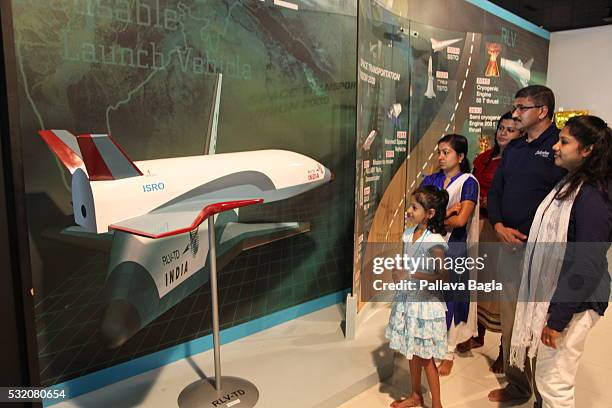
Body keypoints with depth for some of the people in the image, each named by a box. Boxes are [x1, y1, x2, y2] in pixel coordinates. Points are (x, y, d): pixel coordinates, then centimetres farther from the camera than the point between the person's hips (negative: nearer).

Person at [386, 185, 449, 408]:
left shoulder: (435, 243, -21)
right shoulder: (408, 234, 1)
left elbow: (442, 278, -20)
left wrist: (411, 276, -23)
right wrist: (398, 271, -4)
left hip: (425, 304, -7)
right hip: (407, 300, 7)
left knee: (426, 357, 6)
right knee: (412, 352, 20)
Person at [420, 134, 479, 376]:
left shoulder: (468, 182, -4)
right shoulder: (430, 180, 8)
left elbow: (461, 220, -14)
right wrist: (447, 212, -15)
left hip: (454, 248, -4)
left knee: (449, 299, 4)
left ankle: (448, 352, 20)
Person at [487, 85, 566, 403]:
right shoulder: (513, 148, 15)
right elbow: (495, 190, 16)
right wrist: (499, 226, 0)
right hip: (509, 246, 7)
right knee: (509, 322, 15)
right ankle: (516, 385, 31)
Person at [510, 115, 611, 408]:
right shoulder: (568, 186, 9)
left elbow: (588, 267, -22)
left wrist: (557, 318, -19)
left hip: (572, 303, -9)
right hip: (550, 293, 9)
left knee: (554, 384, 3)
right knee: (545, 377, 21)